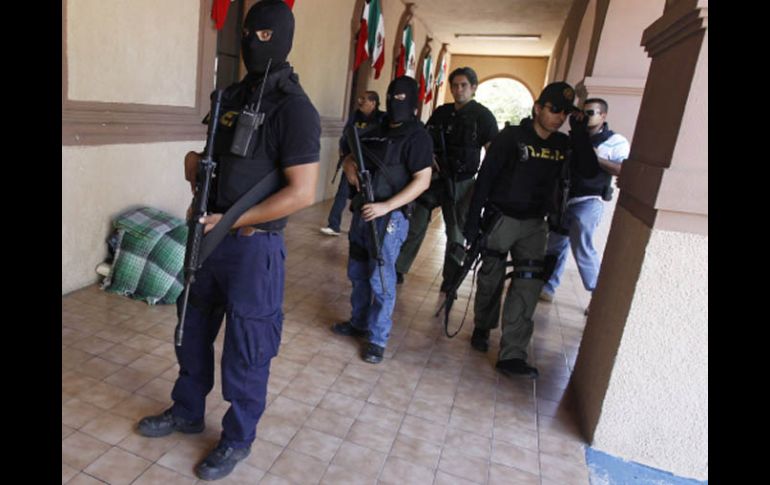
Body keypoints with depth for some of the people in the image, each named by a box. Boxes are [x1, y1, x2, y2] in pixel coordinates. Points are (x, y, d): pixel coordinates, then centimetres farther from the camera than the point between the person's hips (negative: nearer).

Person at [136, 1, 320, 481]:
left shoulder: (294, 109, -15)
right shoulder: (231, 95, 10)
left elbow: (303, 193, -21)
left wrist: (228, 221, -18)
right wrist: (196, 163, -2)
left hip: (254, 246, -8)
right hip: (210, 234, 8)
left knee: (246, 348, 6)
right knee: (193, 329, 21)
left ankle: (238, 439, 29)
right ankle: (187, 411, 44)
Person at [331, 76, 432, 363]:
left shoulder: (417, 136, -9)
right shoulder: (376, 130, 14)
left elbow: (422, 181, -17)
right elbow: (350, 157, 22)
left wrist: (386, 206, -23)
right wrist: (350, 168, -3)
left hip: (389, 217, -8)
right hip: (362, 211, 8)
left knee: (381, 280, -3)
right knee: (357, 274, 16)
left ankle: (377, 339, 10)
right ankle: (358, 323, 33)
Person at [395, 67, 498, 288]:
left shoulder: (483, 116, -2)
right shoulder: (441, 112, 9)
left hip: (461, 183, -2)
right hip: (434, 178, 3)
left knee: (456, 233, 7)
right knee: (414, 226, 1)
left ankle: (450, 279, 21)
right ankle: (398, 269, 12)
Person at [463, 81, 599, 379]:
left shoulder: (564, 144, 6)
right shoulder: (511, 137, -9)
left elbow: (590, 171, -7)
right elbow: (484, 179, -10)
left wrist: (580, 131, -12)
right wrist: (473, 221, -13)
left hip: (534, 224, 4)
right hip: (500, 219, -3)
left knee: (528, 286, -6)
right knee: (491, 279, 9)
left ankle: (512, 355, -2)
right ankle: (482, 327, 36)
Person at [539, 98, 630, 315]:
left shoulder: (616, 141, -3)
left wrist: (598, 159, -20)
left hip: (588, 202, -6)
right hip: (564, 199, 7)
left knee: (582, 248, -10)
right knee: (555, 245, 11)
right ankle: (547, 287, 22)